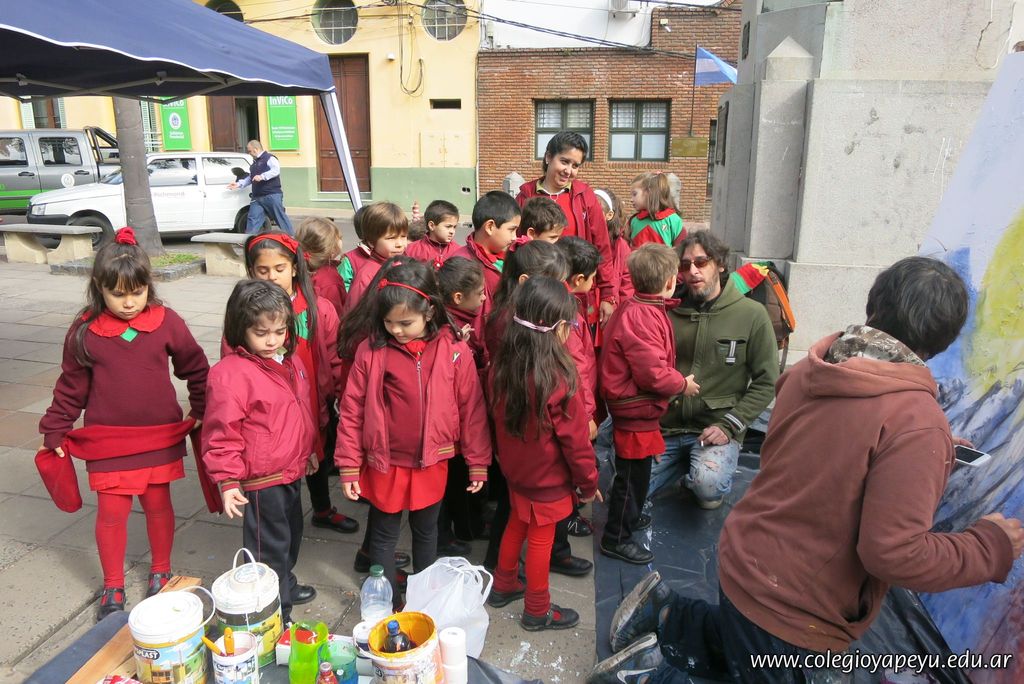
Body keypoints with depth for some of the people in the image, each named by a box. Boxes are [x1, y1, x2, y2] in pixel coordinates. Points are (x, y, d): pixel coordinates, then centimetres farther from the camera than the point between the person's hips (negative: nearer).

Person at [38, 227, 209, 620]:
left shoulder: (166, 322, -7)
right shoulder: (85, 332, -6)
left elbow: (196, 369, 4)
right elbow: (71, 387, 4)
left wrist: (202, 411, 7)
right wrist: (54, 431, 7)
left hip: (160, 437, 0)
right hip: (107, 442, 0)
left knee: (158, 504, 12)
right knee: (111, 512, 6)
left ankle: (161, 572, 33)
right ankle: (112, 586, 27)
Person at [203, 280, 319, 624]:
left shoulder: (290, 360, 3)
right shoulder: (230, 373, -22)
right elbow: (222, 434, -19)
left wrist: (310, 450, 21)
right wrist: (228, 481, -18)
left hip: (291, 470, 8)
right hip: (260, 480, -8)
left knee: (291, 534, 26)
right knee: (269, 545, 6)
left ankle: (286, 585, 48)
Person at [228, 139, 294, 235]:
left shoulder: (269, 158, -3)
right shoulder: (254, 163, 24)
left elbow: (276, 170, -20)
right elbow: (250, 178, 30)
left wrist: (262, 176, -28)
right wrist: (239, 184, 19)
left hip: (272, 195, -8)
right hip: (257, 197, 8)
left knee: (280, 217, -5)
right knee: (252, 220, 2)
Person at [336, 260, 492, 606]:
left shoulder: (455, 351, -12)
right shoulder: (371, 350, -12)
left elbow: (471, 408, -4)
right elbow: (352, 410, -5)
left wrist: (477, 462, 1)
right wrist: (348, 466, -3)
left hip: (432, 464, 1)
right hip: (384, 464, 0)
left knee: (426, 532, 21)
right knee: (383, 535, 16)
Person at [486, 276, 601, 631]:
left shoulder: (502, 366, -11)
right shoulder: (556, 378, -30)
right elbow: (574, 438, -19)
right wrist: (588, 482, -4)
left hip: (515, 468, 6)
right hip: (548, 476, -6)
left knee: (517, 524, 26)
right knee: (540, 538, 12)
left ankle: (504, 586, 45)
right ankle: (538, 611, 31)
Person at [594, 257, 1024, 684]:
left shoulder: (809, 370, -5)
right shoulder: (916, 423, -27)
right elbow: (895, 553, -27)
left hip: (742, 560, 8)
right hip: (794, 613, -7)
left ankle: (663, 611, 20)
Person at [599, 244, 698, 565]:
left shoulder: (637, 308, 6)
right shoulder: (641, 319, -27)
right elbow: (654, 375, -27)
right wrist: (683, 384, -11)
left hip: (637, 408, 10)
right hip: (636, 410, -10)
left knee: (636, 470, 26)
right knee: (632, 473, 5)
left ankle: (630, 516, 45)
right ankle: (616, 538, 21)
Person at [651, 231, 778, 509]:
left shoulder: (752, 314, -5)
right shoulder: (670, 311, 3)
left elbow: (766, 382, -3)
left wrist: (729, 426, -13)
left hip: (716, 428, -4)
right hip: (667, 427, 4)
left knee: (707, 487, -31)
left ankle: (711, 465, 6)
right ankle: (686, 463, 21)